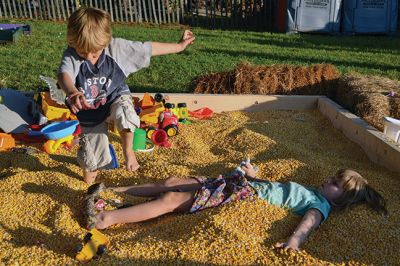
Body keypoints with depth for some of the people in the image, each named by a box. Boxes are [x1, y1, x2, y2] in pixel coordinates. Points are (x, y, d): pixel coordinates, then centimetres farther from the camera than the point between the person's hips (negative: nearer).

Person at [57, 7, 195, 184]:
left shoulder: (116, 47, -22)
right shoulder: (71, 56, -25)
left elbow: (149, 48, -15)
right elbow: (64, 75, -47)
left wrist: (179, 46, -10)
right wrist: (72, 92, -71)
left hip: (116, 98, -1)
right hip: (90, 111, 1)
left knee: (124, 114, -37)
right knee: (92, 147, 11)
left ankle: (128, 149, -7)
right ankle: (89, 177, 47)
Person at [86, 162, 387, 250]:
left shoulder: (321, 204, -2)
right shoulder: (312, 191, 22)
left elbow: (310, 219, -24)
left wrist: (296, 238, -43)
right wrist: (255, 175, 35)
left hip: (246, 196, -8)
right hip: (246, 183, 8)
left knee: (170, 200, -16)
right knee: (171, 183, 3)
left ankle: (107, 217, -12)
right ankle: (112, 191, 12)